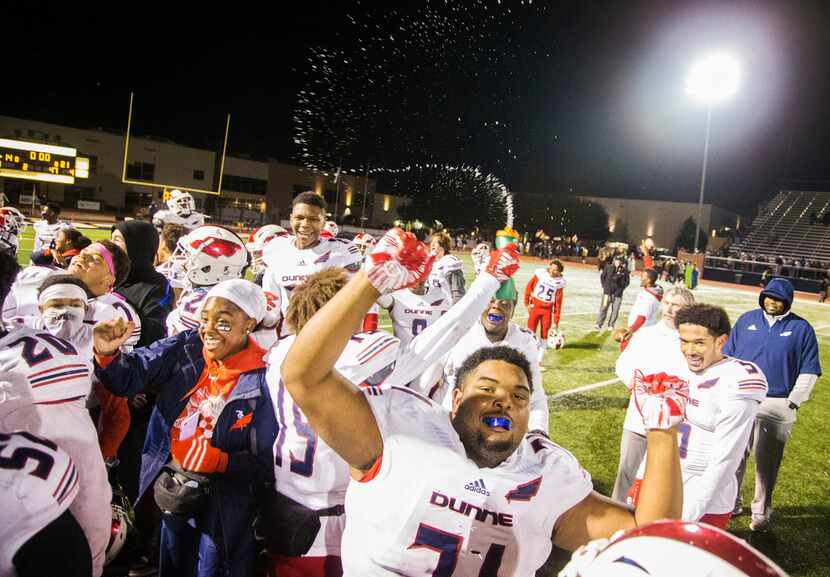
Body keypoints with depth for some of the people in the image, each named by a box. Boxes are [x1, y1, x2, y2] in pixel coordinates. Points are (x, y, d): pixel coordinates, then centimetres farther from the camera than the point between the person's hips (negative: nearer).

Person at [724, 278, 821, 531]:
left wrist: (793, 402, -4)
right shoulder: (747, 320, 5)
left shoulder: (801, 328, -1)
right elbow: (727, 356, 9)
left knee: (767, 461, 4)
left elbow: (809, 370, 1)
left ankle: (761, 512, 17)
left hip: (777, 406, -2)